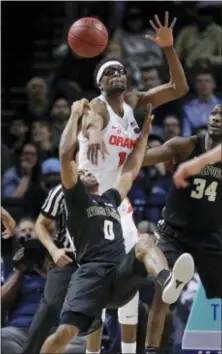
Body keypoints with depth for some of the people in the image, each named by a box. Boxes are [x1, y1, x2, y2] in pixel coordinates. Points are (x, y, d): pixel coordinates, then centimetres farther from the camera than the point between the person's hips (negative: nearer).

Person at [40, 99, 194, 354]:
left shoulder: (110, 199, 32)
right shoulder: (76, 197, 14)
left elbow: (131, 170, 40)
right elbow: (66, 154, 3)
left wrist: (144, 133, 39)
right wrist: (76, 115, 8)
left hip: (121, 274, 4)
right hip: (92, 274, -4)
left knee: (144, 244, -26)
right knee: (65, 332, -23)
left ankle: (168, 283, -60)